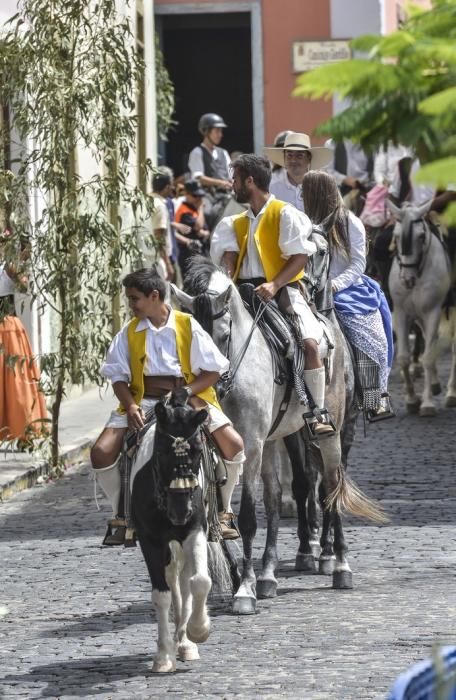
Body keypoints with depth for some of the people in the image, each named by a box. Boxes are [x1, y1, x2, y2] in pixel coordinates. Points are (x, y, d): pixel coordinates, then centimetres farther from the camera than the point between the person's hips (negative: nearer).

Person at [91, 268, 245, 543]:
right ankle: (121, 516, 3)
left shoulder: (188, 326, 1)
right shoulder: (129, 333, 8)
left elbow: (213, 371, 1)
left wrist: (185, 392, -16)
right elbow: (119, 376, 7)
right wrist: (131, 406, -13)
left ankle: (224, 511, 0)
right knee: (102, 452, -19)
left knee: (233, 443, -23)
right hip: (143, 401, 2)